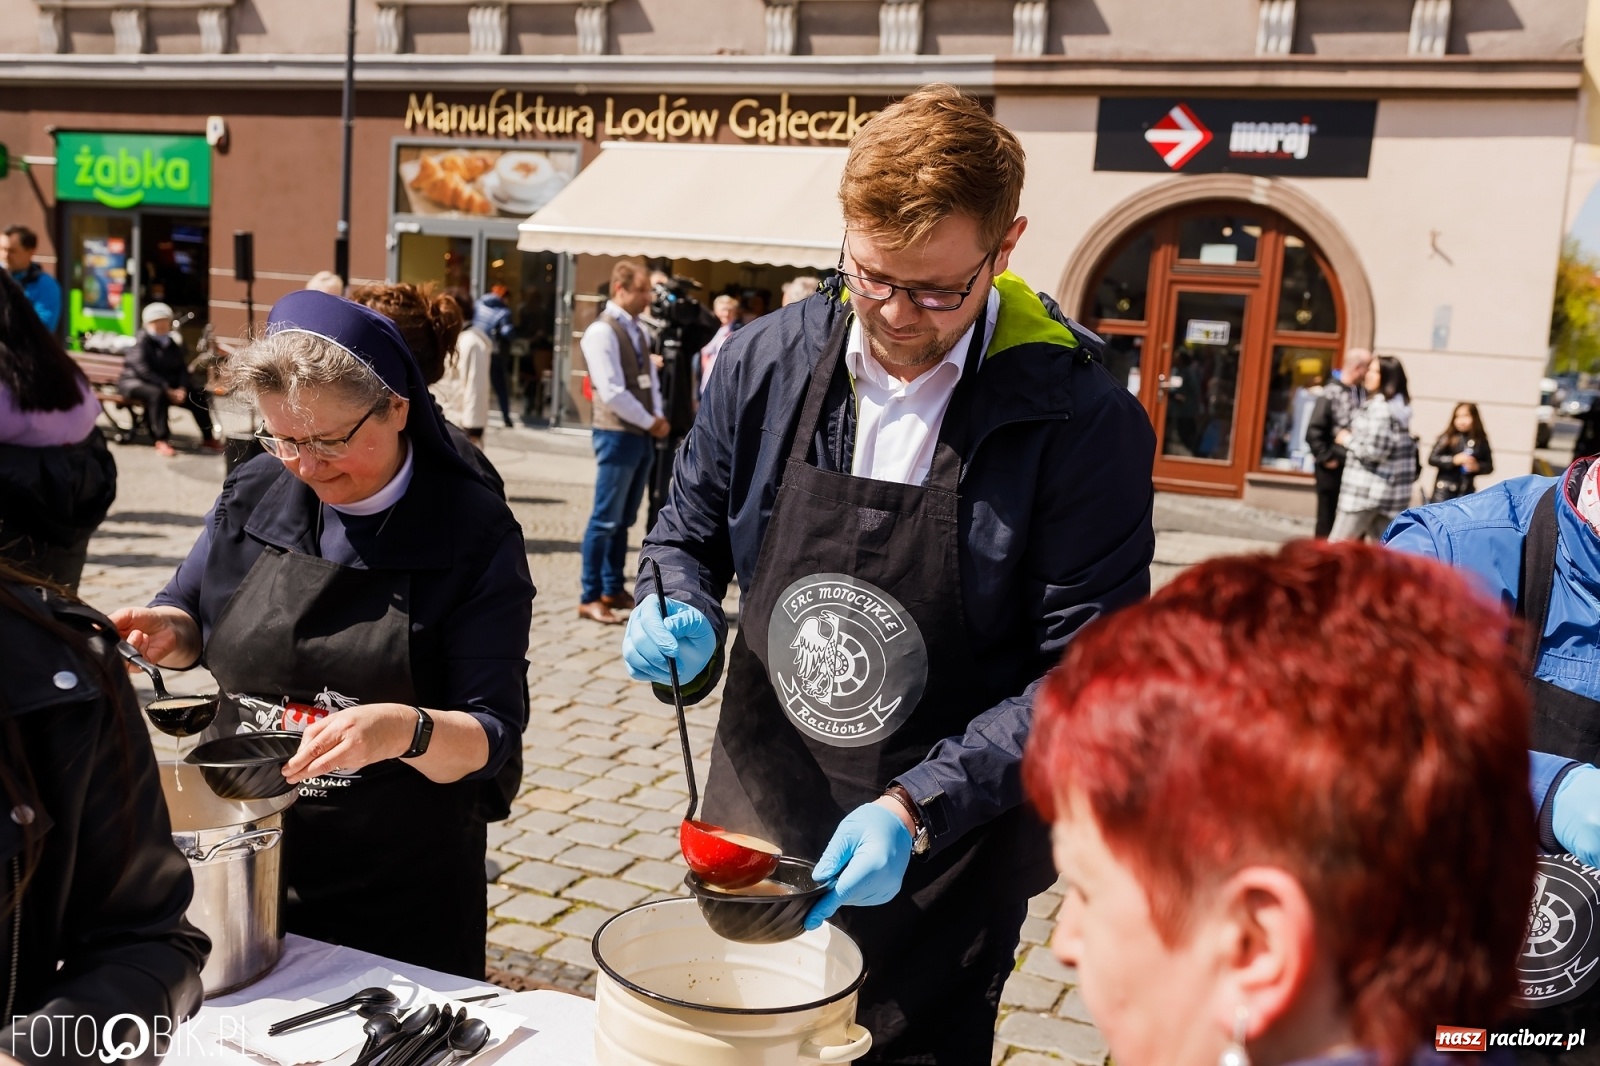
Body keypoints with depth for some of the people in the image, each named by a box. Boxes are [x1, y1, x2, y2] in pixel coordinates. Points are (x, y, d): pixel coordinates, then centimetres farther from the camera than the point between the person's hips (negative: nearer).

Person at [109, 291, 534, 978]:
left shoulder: (474, 532, -15)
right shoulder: (253, 495, -1)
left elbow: (492, 737, -17)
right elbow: (194, 622, 15)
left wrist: (405, 731, -36)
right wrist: (171, 630, -7)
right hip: (240, 865, 4)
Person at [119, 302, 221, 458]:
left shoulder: (173, 341, 7)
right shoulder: (143, 340, -11)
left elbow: (182, 368, 4)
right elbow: (143, 369, -22)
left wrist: (182, 388, -17)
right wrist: (167, 389, -30)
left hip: (168, 385, 6)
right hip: (136, 381, -6)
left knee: (197, 396, -12)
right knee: (157, 394, -38)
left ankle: (207, 438, 0)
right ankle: (162, 440, -38)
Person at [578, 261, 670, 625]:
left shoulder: (638, 330, 14)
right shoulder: (602, 331, -13)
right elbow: (613, 393, -19)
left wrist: (657, 419, -1)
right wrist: (650, 422, -11)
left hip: (642, 435, 8)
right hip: (618, 434, -8)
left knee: (624, 519, 14)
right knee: (606, 520, -4)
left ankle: (613, 589, 23)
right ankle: (590, 598, 4)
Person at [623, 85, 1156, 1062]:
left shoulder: (1085, 422, -17)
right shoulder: (765, 364, -6)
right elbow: (688, 539, 9)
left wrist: (915, 810, -24)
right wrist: (681, 621, -13)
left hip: (940, 885, -3)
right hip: (749, 839, 4)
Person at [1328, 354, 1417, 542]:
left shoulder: (1379, 406, -15)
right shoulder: (1400, 404, 15)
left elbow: (1374, 450, -21)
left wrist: (1347, 439, -5)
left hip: (1368, 489, -10)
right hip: (1392, 489, 10)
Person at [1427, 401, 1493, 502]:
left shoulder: (1480, 441, 3)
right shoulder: (1447, 438, -4)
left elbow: (1489, 465, 9)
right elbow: (1432, 458, -8)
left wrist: (1477, 466, -12)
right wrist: (1454, 460, -18)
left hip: (1466, 491, 3)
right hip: (1444, 489, -3)